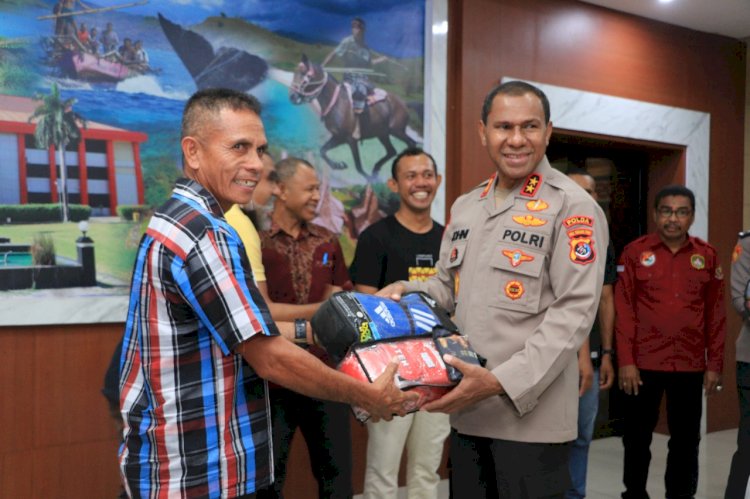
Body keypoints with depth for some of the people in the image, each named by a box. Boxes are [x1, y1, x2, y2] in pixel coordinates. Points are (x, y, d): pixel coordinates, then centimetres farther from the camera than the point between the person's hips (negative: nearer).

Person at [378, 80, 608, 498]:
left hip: (532, 416, -6)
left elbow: (574, 311, -16)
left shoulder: (573, 208, -9)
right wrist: (405, 292, -2)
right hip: (467, 411, 6)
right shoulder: (465, 206, 12)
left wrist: (502, 381, -23)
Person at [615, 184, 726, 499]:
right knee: (637, 436, 10)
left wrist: (714, 364, 4)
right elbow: (623, 310, -4)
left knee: (686, 438, 11)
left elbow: (716, 314, 7)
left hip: (691, 366, 2)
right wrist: (626, 361, -9)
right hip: (644, 364, -1)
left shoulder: (707, 256, 4)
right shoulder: (635, 252, -2)